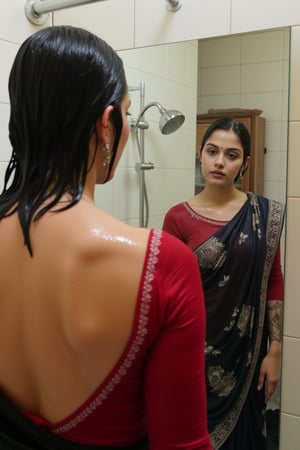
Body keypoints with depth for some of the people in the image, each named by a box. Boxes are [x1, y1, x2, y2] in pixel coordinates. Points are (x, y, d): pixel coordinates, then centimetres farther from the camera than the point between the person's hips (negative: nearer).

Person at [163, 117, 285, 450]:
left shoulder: (265, 214, -2)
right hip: (197, 351, -1)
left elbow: (274, 285, 1)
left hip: (246, 351, 2)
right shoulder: (178, 218, -7)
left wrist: (274, 350, -1)